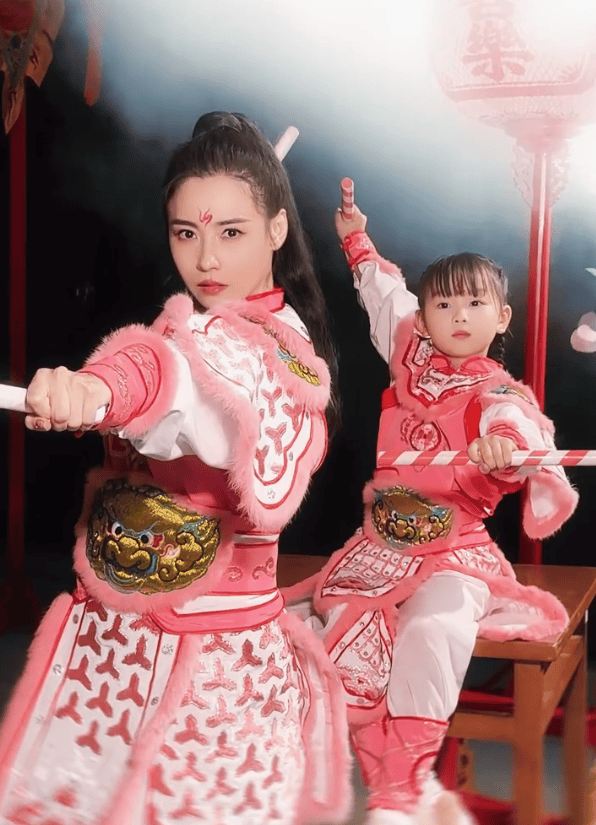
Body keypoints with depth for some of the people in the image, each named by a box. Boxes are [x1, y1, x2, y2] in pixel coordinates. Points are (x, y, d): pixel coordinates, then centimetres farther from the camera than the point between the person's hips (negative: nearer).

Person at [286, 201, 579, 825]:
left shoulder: (498, 396, -6)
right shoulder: (412, 357, 10)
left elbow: (518, 439, -29)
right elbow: (385, 295, 30)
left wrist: (503, 452, -51)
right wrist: (357, 239, 40)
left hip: (453, 552, -5)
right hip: (381, 546, 5)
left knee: (433, 628, -33)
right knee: (348, 640, -19)